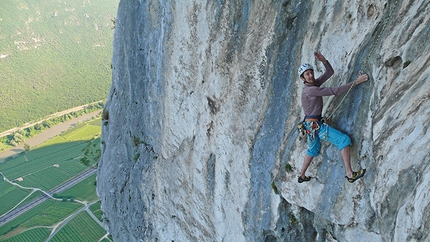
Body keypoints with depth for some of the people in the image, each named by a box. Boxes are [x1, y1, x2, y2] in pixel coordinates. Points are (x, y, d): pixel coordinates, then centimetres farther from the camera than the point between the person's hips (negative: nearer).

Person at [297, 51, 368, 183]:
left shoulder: (314, 84, 8)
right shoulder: (309, 90, -19)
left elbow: (330, 72, 13)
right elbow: (335, 91, -22)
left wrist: (323, 60, -3)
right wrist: (355, 82, -20)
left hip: (311, 124, 10)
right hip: (315, 124, -10)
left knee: (314, 149, 25)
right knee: (344, 139, -11)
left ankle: (302, 176, 35)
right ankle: (350, 174, -14)